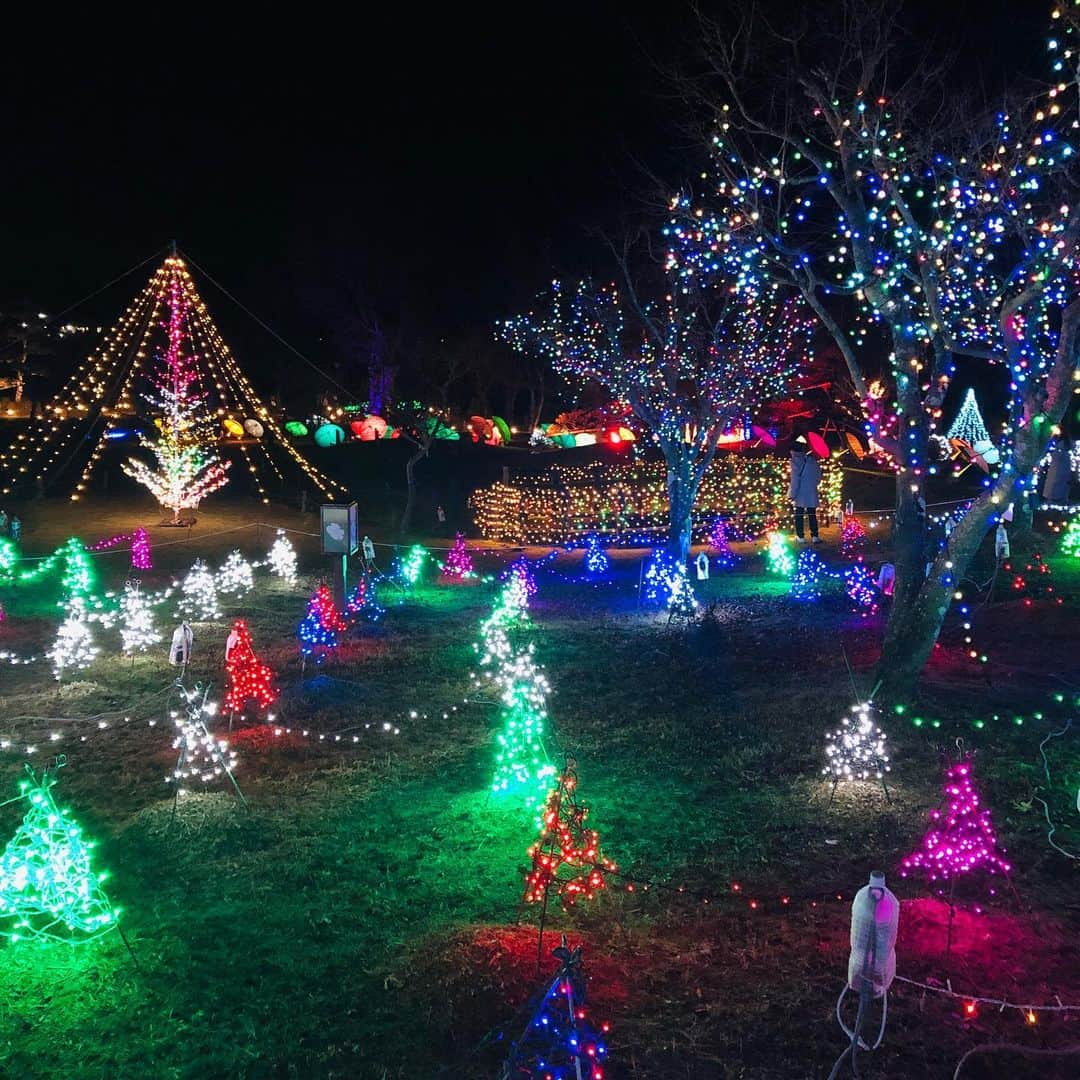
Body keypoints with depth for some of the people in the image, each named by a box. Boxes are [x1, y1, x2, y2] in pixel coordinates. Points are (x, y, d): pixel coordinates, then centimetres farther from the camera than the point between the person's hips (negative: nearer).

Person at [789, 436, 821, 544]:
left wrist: (792, 493, -11)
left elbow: (795, 478, -15)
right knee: (812, 515, 8)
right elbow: (818, 477, 9)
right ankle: (814, 536, 4)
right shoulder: (812, 460, 4)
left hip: (800, 494, -4)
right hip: (812, 493, 4)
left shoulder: (796, 460, -11)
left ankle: (800, 536, 4)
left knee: (799, 515, 5)